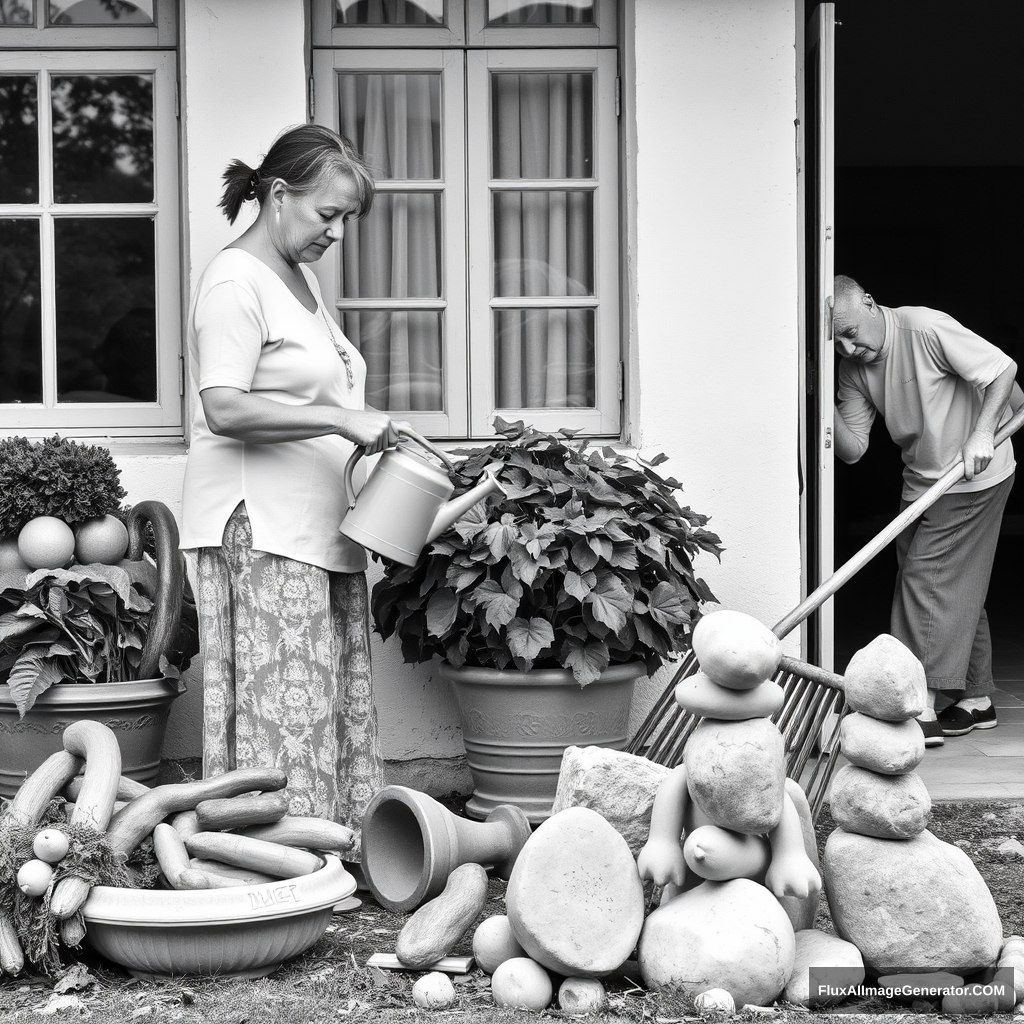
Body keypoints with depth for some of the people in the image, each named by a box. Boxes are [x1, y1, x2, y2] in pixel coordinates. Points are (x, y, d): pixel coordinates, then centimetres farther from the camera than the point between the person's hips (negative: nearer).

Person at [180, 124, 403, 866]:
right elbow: (225, 409, -20)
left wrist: (363, 433, 10)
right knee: (283, 703, -7)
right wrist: (342, 420, -21)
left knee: (338, 695, 9)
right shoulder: (236, 282, -11)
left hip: (320, 526, 9)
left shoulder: (301, 278, 18)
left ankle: (339, 847, 14)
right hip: (260, 526, -9)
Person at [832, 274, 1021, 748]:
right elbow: (852, 450, -4)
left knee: (926, 579, -12)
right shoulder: (854, 369, -1)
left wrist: (982, 433, -27)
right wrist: (827, 407, -21)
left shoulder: (926, 328, -22)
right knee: (957, 589, 13)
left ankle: (922, 710, -12)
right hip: (922, 479, 8)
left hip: (975, 475, -8)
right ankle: (977, 700, 23)